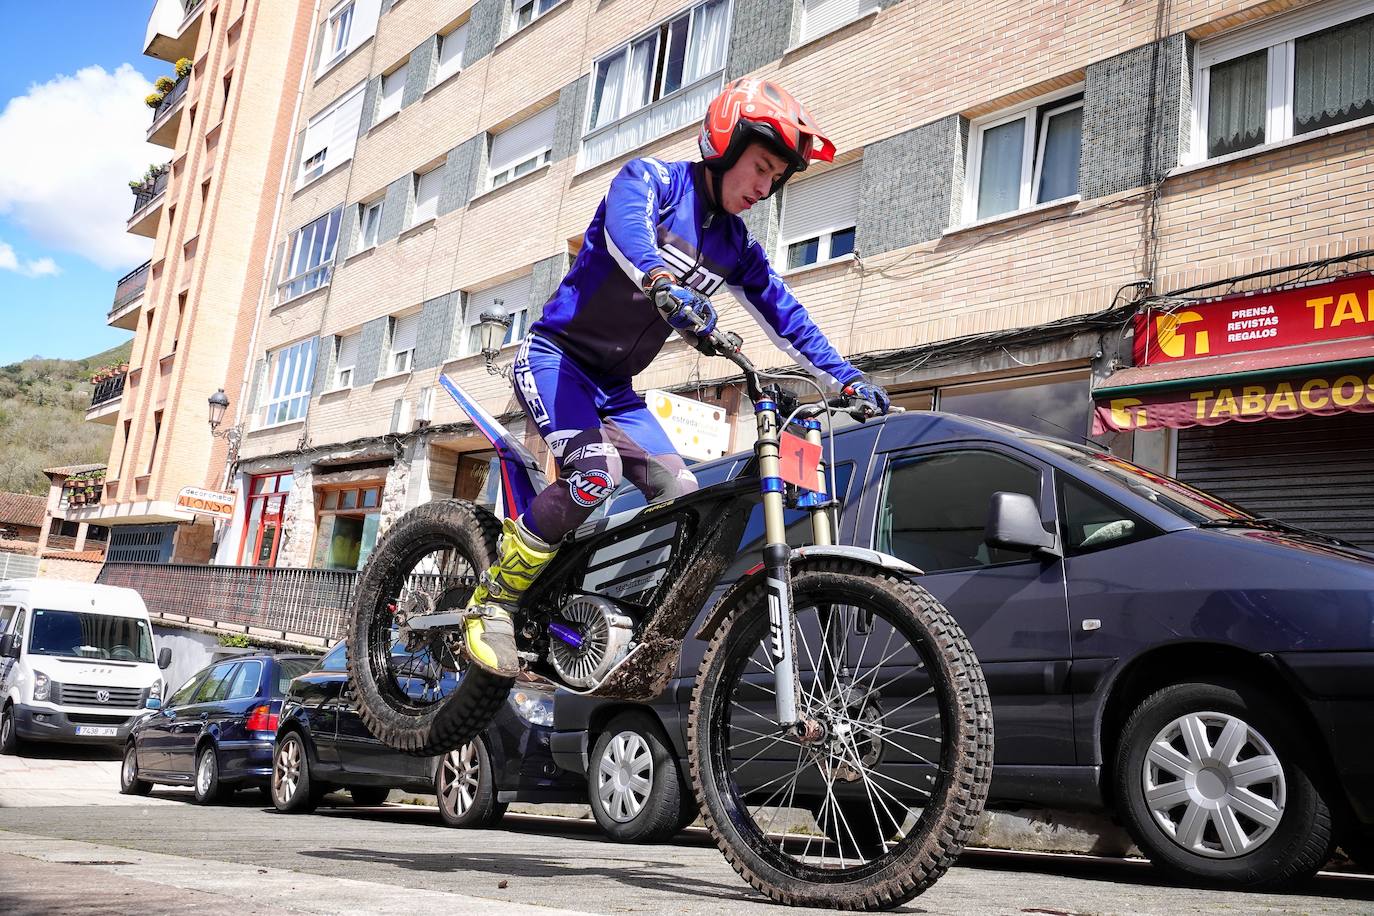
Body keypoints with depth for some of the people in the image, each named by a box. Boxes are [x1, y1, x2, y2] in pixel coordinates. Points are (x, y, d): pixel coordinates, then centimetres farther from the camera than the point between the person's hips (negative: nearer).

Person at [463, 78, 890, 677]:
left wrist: (847, 381, -1)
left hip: (614, 387, 7)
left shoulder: (736, 247, 8)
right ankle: (492, 603, -14)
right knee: (595, 471, -30)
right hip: (556, 358, -7)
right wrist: (664, 285, -54)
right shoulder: (651, 178, -10)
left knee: (681, 498, -7)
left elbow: (785, 317, 10)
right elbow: (626, 228, -33)